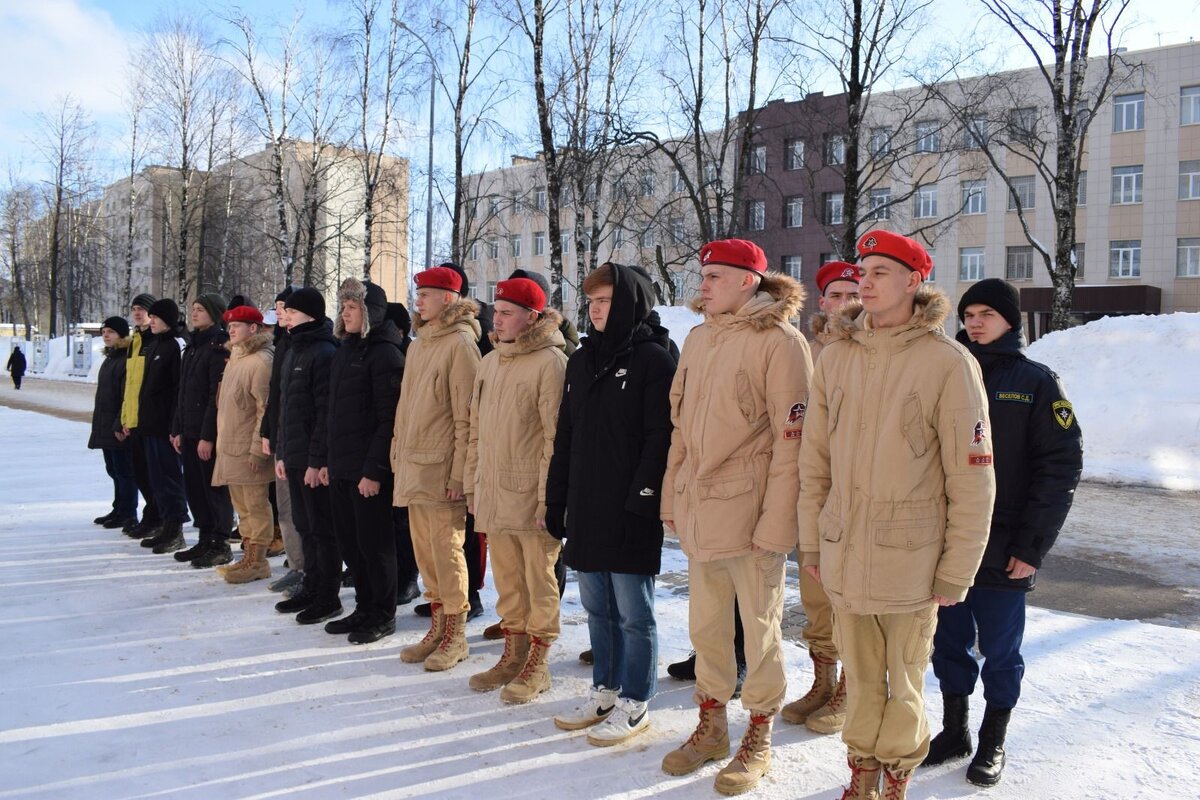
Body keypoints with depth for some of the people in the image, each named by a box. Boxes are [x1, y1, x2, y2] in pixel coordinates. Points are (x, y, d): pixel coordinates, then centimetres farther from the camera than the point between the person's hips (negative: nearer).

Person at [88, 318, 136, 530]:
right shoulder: (110, 358, 17)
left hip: (120, 428, -10)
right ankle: (119, 510, 24)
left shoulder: (128, 359, -14)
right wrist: (99, 424, 21)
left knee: (124, 471, -3)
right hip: (105, 426, 10)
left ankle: (127, 514, 4)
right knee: (114, 470, 15)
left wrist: (120, 424, -21)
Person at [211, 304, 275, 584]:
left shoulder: (261, 361, -14)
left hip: (248, 449, -10)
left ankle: (257, 562, 5)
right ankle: (249, 557, 24)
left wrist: (257, 448, -20)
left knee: (256, 506, -2)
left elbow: (265, 409, -18)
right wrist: (222, 441, 18)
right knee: (242, 506, 15)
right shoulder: (235, 358, 16)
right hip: (230, 445, 10)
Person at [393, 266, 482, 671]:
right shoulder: (418, 344, 15)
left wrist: (459, 472, -16)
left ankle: (456, 635, 11)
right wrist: (398, 456, 16)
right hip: (413, 466, 8)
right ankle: (438, 626, 25)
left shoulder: (460, 343, -10)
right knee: (424, 551, 13)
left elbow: (466, 414, -14)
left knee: (446, 551, -2)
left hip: (441, 469, -8)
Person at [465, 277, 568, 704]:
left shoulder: (550, 362, -11)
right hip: (494, 491, 8)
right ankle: (513, 655, 29)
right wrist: (472, 483, 16)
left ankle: (537, 664, 15)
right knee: (507, 580, 16)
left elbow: (556, 434, -15)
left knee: (539, 579, 3)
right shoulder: (490, 362, 14)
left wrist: (549, 494, -18)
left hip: (532, 493, -7)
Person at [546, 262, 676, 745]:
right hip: (586, 510, 7)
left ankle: (634, 703, 15)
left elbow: (660, 438, -13)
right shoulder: (581, 361, 14)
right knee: (597, 608, 15)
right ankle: (604, 691, 29)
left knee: (633, 612, 3)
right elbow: (565, 437, 16)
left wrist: (640, 501, -19)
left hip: (630, 511, -7)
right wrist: (556, 501, 13)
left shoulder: (653, 360, -7)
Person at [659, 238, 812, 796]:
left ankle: (759, 737, 25)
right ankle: (711, 726, 33)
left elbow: (791, 438, -14)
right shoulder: (698, 338, 10)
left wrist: (777, 521, -17)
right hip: (698, 510, 6)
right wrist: (672, 498, 12)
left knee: (760, 626, 8)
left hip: (750, 512, -6)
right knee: (706, 624, 16)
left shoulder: (780, 342, -11)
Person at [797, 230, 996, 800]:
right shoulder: (836, 357, 3)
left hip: (910, 560, -3)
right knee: (860, 677, 16)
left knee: (905, 681, 11)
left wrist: (956, 571, -7)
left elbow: (972, 480, -8)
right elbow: (814, 461, 8)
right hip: (843, 555, 4)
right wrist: (811, 541, 9)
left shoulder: (948, 363, -10)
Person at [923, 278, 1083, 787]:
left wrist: (1033, 544, -13)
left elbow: (1062, 464, -8)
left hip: (1004, 552, -3)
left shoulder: (1036, 382, -4)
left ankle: (993, 743, 27)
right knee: (949, 641, 13)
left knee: (1000, 650, 10)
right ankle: (953, 731, 31)